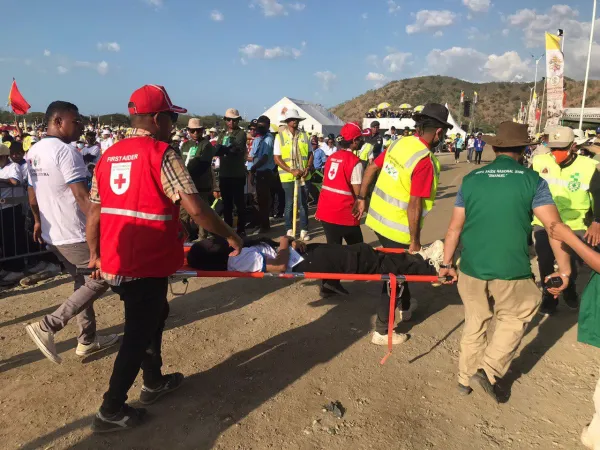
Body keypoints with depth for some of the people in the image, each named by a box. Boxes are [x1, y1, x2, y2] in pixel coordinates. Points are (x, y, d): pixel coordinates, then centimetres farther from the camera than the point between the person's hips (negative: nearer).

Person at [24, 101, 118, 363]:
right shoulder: (65, 151, -19)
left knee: (82, 283, 18)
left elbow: (32, 194, 19)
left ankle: (87, 340, 26)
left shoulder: (34, 152, 9)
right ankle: (47, 327, 0)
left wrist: (38, 221, 31)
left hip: (52, 234, 9)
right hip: (76, 235, -9)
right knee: (100, 280, 3)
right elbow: (82, 197, -25)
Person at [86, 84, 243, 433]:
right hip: (146, 263, -8)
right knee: (138, 334, 7)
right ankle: (111, 411, 19)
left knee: (154, 314, 26)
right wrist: (230, 235, -9)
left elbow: (94, 212, 11)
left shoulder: (109, 156, 9)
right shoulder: (162, 154, -13)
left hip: (115, 261, 8)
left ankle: (154, 382, 39)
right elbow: (196, 209, -22)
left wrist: (95, 254, 21)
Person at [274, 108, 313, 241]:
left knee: (303, 204, 6)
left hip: (304, 176, 2)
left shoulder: (304, 135, 6)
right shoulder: (280, 136, -3)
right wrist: (292, 171, -15)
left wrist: (308, 168, -7)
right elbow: (277, 159, -6)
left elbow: (310, 154, 11)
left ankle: (304, 230, 15)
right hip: (287, 176, -2)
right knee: (289, 204, 6)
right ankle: (289, 230, 17)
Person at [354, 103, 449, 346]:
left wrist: (362, 198, 18)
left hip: (378, 218, 8)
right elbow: (414, 205, -24)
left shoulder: (399, 143, 1)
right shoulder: (425, 161, -22)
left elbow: (371, 168, 9)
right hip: (398, 228, -8)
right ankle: (382, 331, 20)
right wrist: (415, 241, -16)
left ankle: (406, 307, 48)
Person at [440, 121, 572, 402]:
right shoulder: (532, 180, -5)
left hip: (471, 268, 3)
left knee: (475, 322, 20)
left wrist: (447, 263, 14)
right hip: (510, 270, -3)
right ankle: (488, 370, 13)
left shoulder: (471, 179, 2)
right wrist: (564, 269, 0)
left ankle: (466, 378, 32)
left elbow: (455, 227, 5)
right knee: (514, 319, 21)